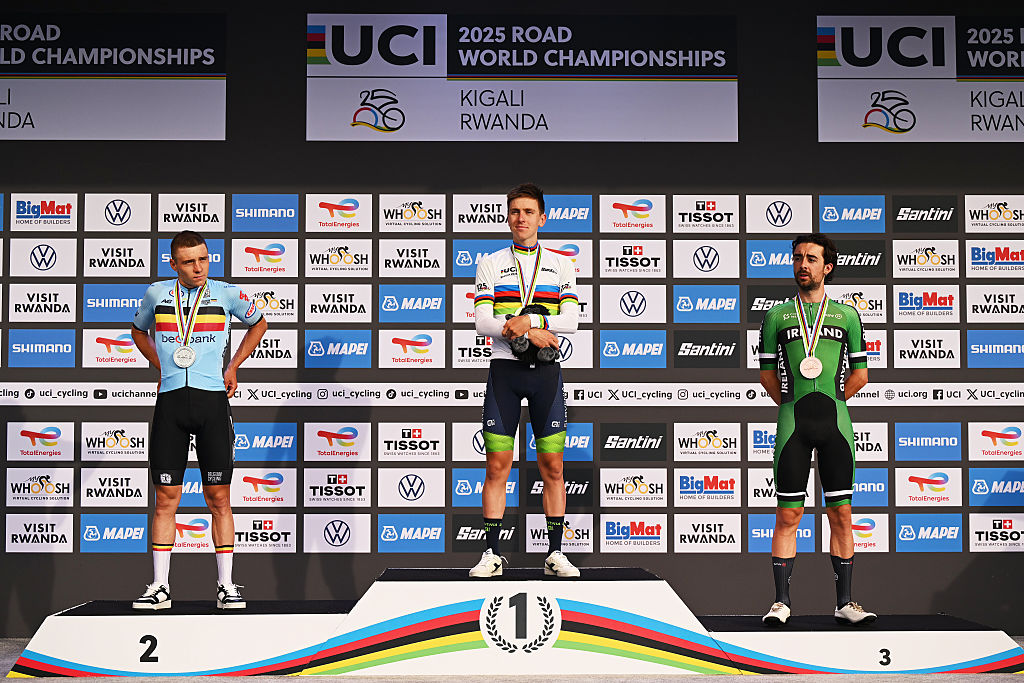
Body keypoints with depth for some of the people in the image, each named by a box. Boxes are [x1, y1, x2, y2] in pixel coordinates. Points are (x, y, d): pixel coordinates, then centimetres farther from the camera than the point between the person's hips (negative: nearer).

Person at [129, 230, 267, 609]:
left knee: (219, 497, 0)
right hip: (170, 400, 1)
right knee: (166, 497, 1)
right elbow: (139, 330, 28)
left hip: (212, 398, -1)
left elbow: (258, 323, 21)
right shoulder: (157, 293, 8)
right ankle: (160, 587, 8)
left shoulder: (227, 293, 4)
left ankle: (226, 585, 7)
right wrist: (161, 366, 14)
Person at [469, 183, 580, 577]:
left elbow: (570, 321, -2)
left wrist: (528, 319, -14)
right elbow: (483, 323, -3)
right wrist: (530, 333, -14)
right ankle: (492, 553, 5)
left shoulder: (561, 265, 9)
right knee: (497, 465, -2)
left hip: (545, 371, 1)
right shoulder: (490, 264, 8)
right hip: (503, 369, 0)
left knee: (552, 466, 1)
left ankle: (555, 553, 9)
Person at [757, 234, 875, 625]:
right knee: (788, 514, -1)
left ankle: (845, 603, 9)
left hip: (835, 419, 1)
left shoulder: (847, 315, 11)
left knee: (841, 514, 2)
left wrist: (831, 402, 8)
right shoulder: (776, 316, 9)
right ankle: (781, 601, 4)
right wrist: (791, 405, 7)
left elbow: (860, 373, 13)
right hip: (792, 423, -1)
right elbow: (766, 373, 12)